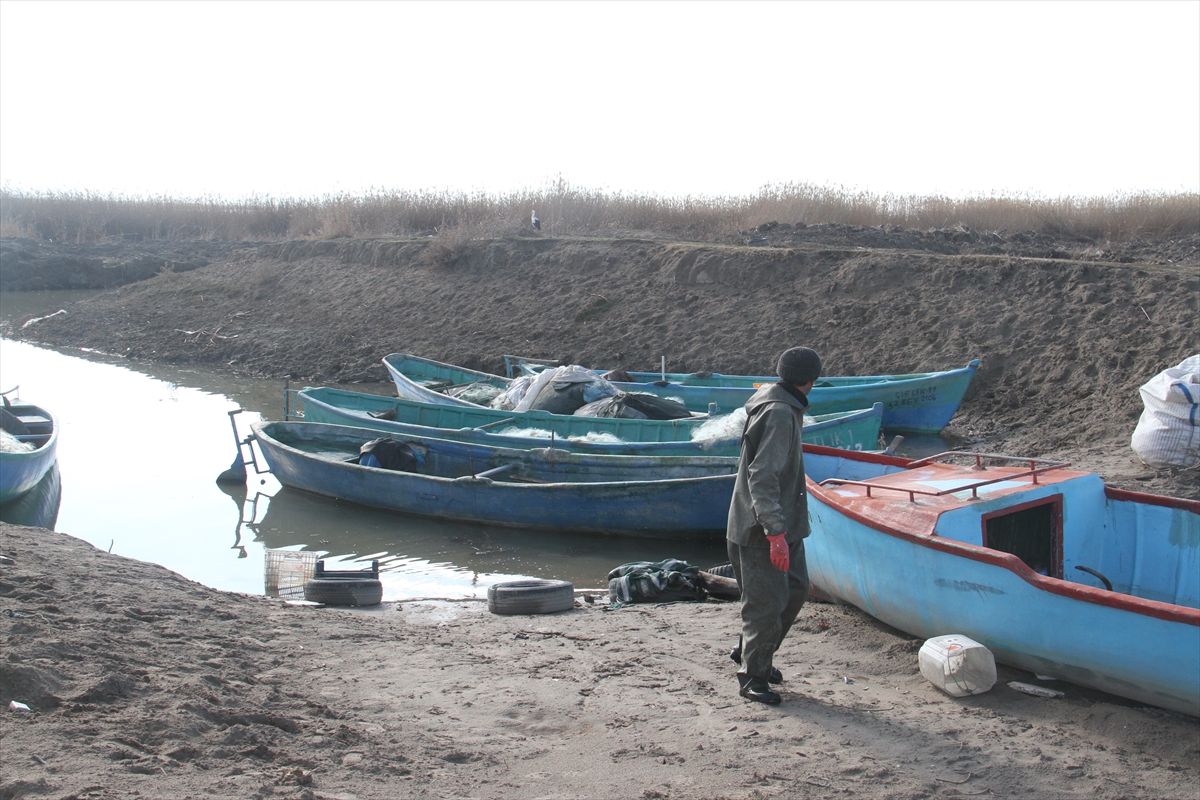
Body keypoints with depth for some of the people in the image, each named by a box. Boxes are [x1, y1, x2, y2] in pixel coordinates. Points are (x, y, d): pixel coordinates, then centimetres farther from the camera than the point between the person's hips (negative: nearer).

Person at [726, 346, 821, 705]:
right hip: (762, 530, -10)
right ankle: (752, 678, 15)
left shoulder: (786, 408, 10)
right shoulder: (779, 414, -22)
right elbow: (762, 479, -27)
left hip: (785, 524, 10)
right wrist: (775, 533, -28)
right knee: (767, 603, -1)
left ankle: (753, 654, 32)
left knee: (796, 588, 18)